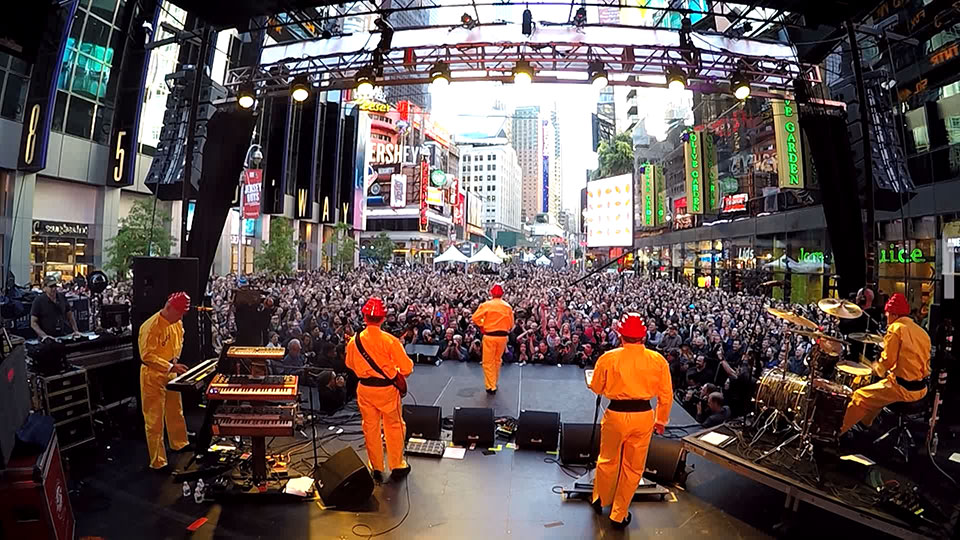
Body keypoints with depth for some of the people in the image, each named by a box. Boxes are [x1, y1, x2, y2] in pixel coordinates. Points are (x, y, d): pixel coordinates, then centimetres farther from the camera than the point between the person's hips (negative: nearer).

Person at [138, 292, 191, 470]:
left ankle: (179, 443, 42)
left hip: (171, 374, 8)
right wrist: (170, 367, -29)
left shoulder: (177, 323, 0)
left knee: (176, 412, 22)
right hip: (153, 377, -8)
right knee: (155, 420, 2)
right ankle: (158, 461, 11)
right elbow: (147, 356, -26)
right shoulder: (151, 326, -25)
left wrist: (176, 358, 3)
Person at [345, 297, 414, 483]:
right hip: (387, 388, -3)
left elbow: (350, 365, 10)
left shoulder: (354, 341, -7)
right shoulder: (390, 340, -19)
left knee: (370, 427, 16)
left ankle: (376, 468, 25)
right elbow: (407, 367, -16)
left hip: (365, 388, 3)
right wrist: (397, 372, 5)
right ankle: (397, 466, 23)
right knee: (394, 426, 13)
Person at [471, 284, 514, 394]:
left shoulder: (486, 305, -8)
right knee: (497, 360, 20)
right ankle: (494, 383, 31)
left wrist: (482, 326, 3)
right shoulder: (508, 307, 0)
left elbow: (475, 317, -11)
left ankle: (491, 386, 7)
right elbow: (511, 324, 3)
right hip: (503, 336, 3)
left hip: (489, 336, -3)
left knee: (488, 362, 7)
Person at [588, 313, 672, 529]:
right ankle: (619, 515, 28)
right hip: (643, 416, 1)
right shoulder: (658, 360, -6)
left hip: (616, 414, -1)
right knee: (633, 467, 16)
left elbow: (596, 388, 3)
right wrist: (661, 420, 15)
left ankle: (599, 500, 42)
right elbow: (666, 394, 2)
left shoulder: (608, 358, -10)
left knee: (607, 461, 21)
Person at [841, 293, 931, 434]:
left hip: (903, 387, -8)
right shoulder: (922, 332, 10)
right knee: (875, 392, 31)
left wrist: (877, 368, 3)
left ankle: (839, 432, 8)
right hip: (921, 388, 9)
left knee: (860, 396, 3)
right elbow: (925, 363, 15)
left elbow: (887, 361, -18)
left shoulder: (896, 328, -13)